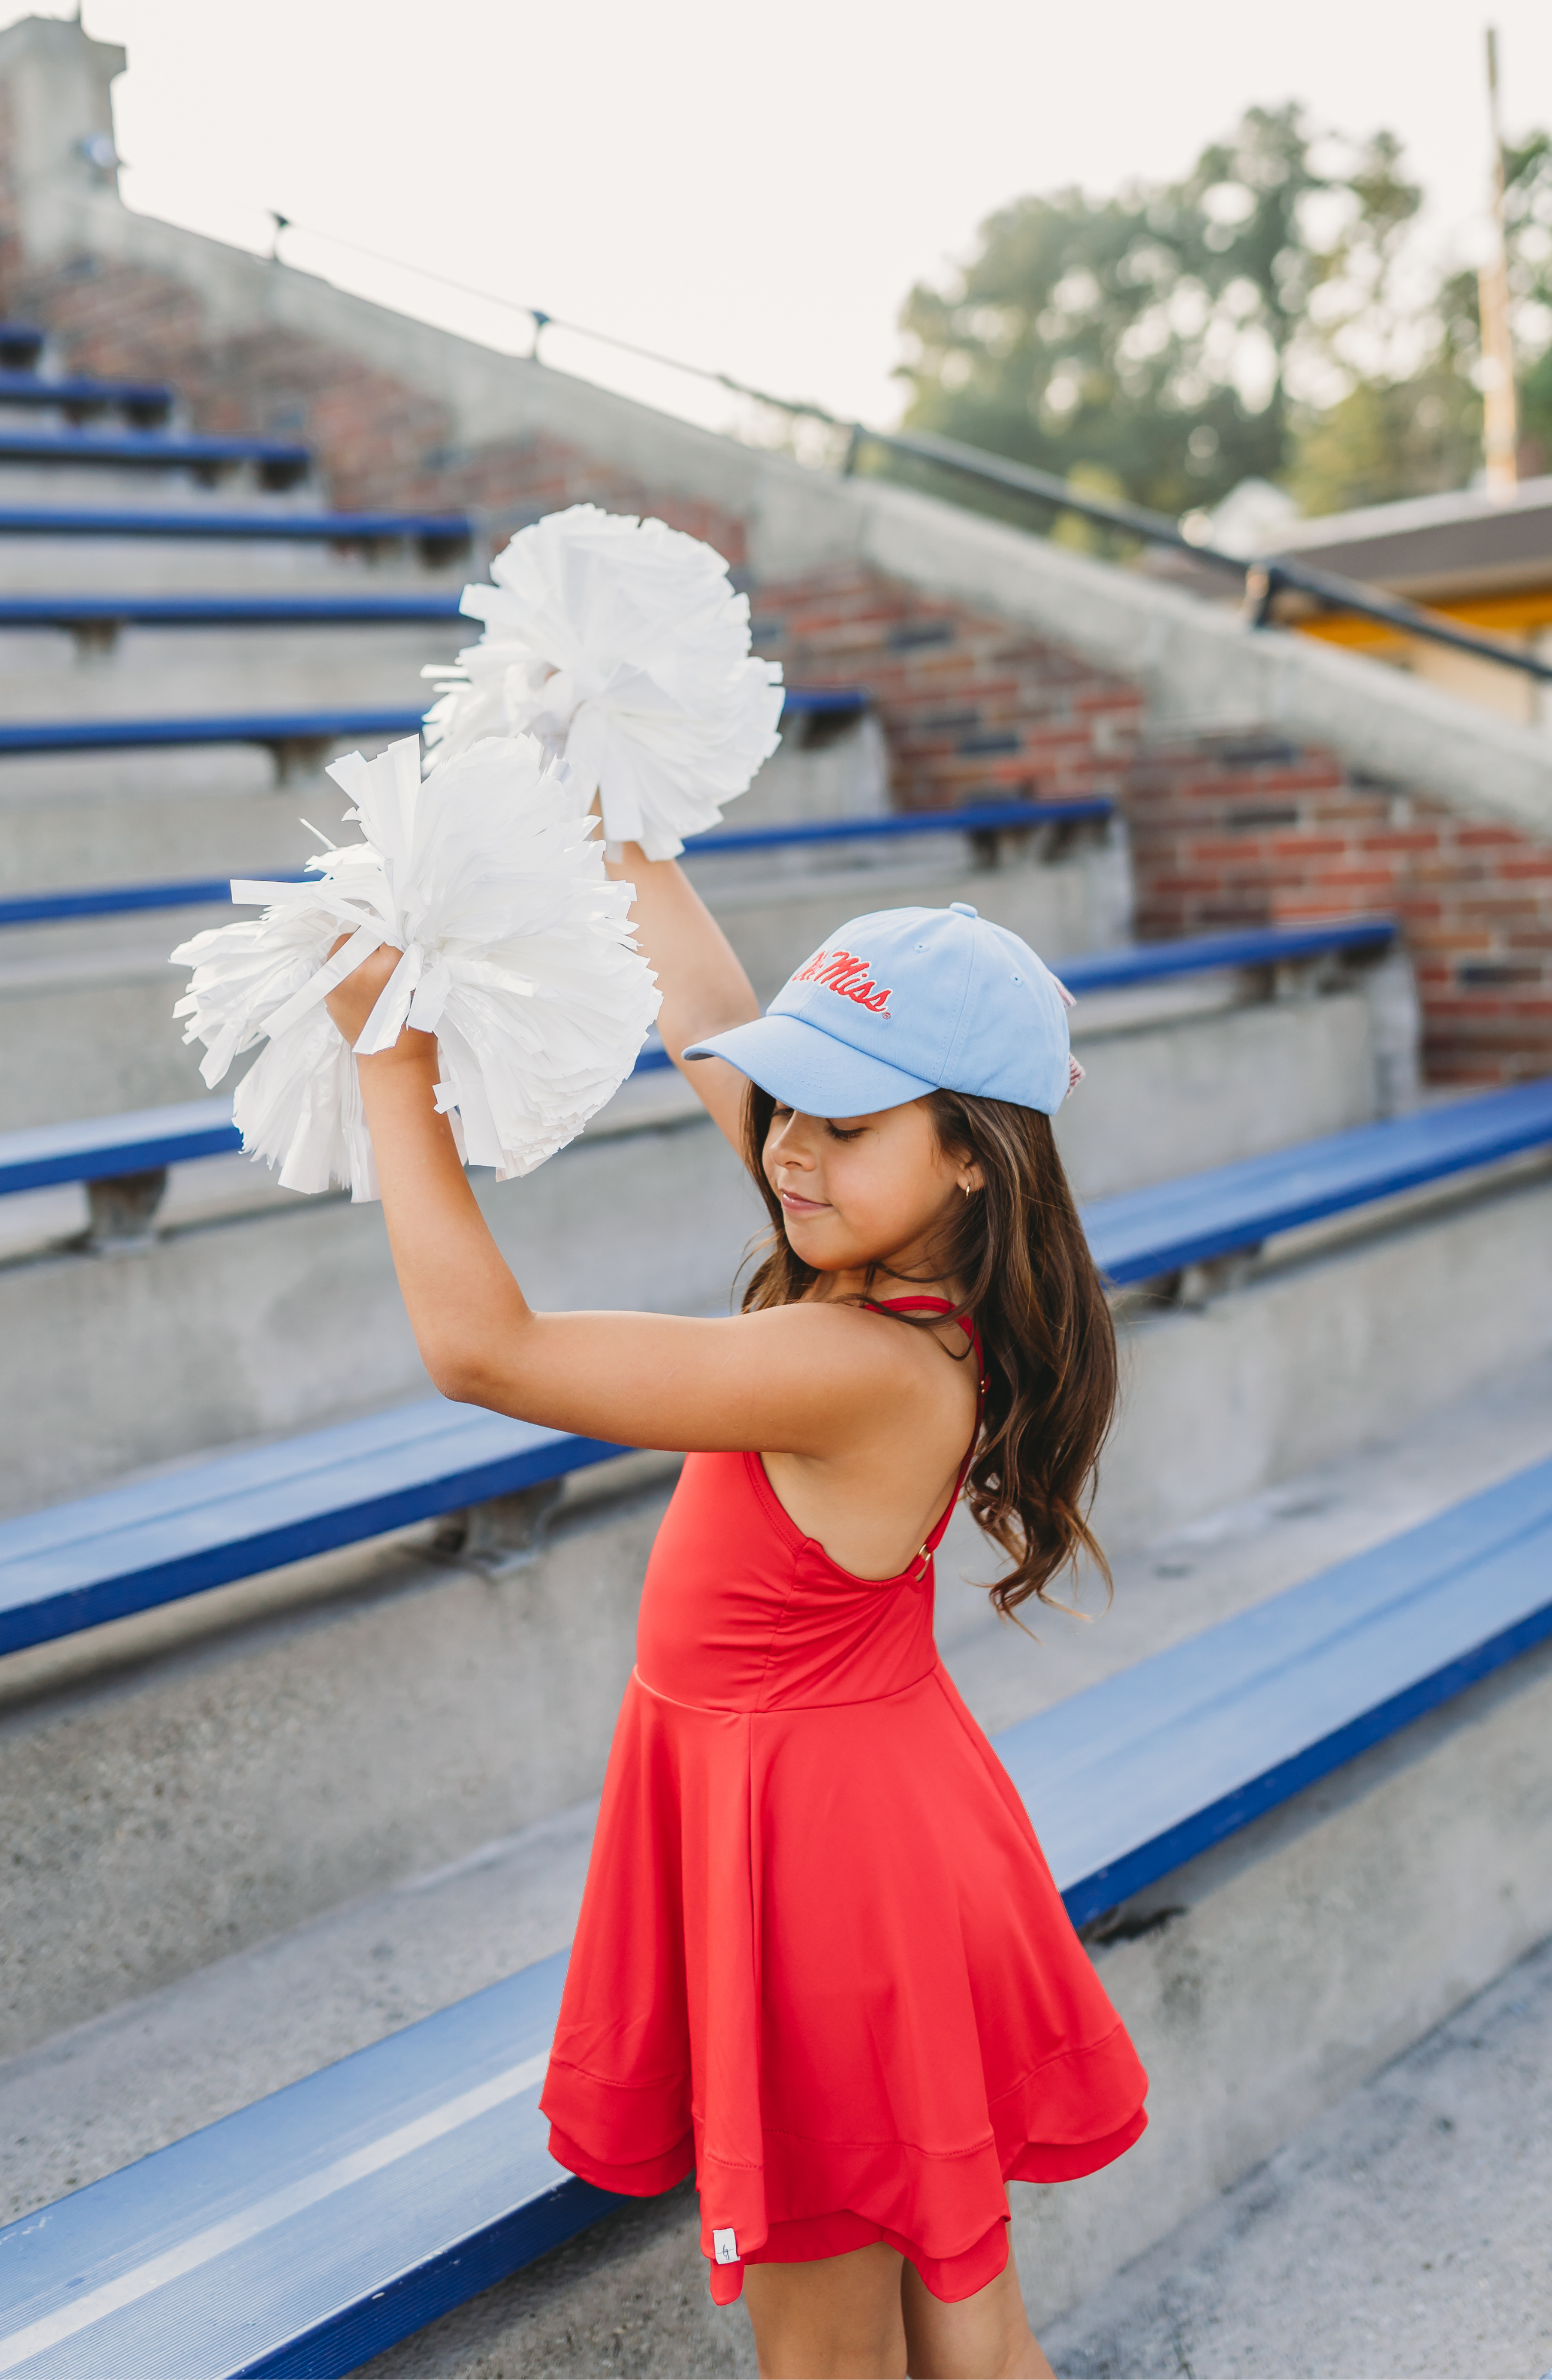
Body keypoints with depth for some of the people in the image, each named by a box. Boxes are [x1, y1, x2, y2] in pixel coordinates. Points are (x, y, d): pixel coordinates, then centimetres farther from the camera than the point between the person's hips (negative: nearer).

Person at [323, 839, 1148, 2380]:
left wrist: (393, 1061, -25)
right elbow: (716, 1030, 8)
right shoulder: (889, 1265, -5)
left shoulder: (860, 1370, -31)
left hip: (817, 1845, -9)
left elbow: (481, 1347, -32)